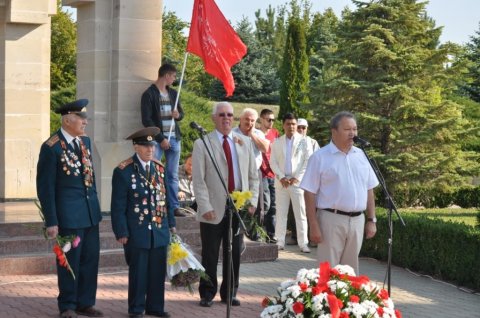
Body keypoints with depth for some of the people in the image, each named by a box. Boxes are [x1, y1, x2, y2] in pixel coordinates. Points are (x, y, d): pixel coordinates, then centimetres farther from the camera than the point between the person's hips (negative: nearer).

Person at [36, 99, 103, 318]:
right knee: (70, 261, 3)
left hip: (90, 212, 7)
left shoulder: (85, 141, 9)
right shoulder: (51, 147, -12)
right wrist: (51, 221, -12)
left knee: (90, 259, 12)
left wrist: (94, 204, 16)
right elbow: (45, 187, -11)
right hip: (69, 214, -7)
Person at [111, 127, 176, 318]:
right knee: (138, 272, 4)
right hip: (137, 232, -5)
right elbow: (118, 206, -7)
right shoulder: (124, 171, -8)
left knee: (158, 271, 9)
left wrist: (171, 223, 11)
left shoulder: (159, 168, 9)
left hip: (160, 230, 5)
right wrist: (121, 232, -10)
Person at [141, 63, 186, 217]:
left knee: (173, 175, 7)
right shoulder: (149, 94, -4)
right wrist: (161, 138, -12)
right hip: (157, 139, -6)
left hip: (174, 138, 6)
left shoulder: (173, 93, 16)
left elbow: (181, 113, 24)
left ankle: (174, 206, 10)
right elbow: (146, 120, -9)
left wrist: (178, 115, -1)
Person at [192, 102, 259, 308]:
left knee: (234, 254, 8)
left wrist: (252, 202, 2)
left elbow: (253, 175, 13)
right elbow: (198, 180, -5)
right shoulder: (202, 144, -1)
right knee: (210, 255, 3)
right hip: (214, 210, -3)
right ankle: (207, 294, 15)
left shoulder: (245, 143, 11)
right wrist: (205, 207, -13)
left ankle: (229, 293, 20)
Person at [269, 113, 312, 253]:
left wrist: (297, 178, -10)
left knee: (300, 214, -2)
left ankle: (303, 243, 0)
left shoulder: (303, 141, 2)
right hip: (281, 181, 3)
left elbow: (308, 161, -3)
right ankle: (280, 242, 9)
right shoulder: (277, 142, 10)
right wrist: (281, 177, -7)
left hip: (298, 182, -3)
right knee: (281, 213, 5)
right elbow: (273, 162, 7)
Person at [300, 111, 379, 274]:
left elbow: (369, 190, 14)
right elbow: (310, 193, -7)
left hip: (357, 220, 5)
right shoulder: (320, 157, -6)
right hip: (331, 219, -5)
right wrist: (314, 226, -12)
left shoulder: (361, 155, 10)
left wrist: (371, 220, 9)